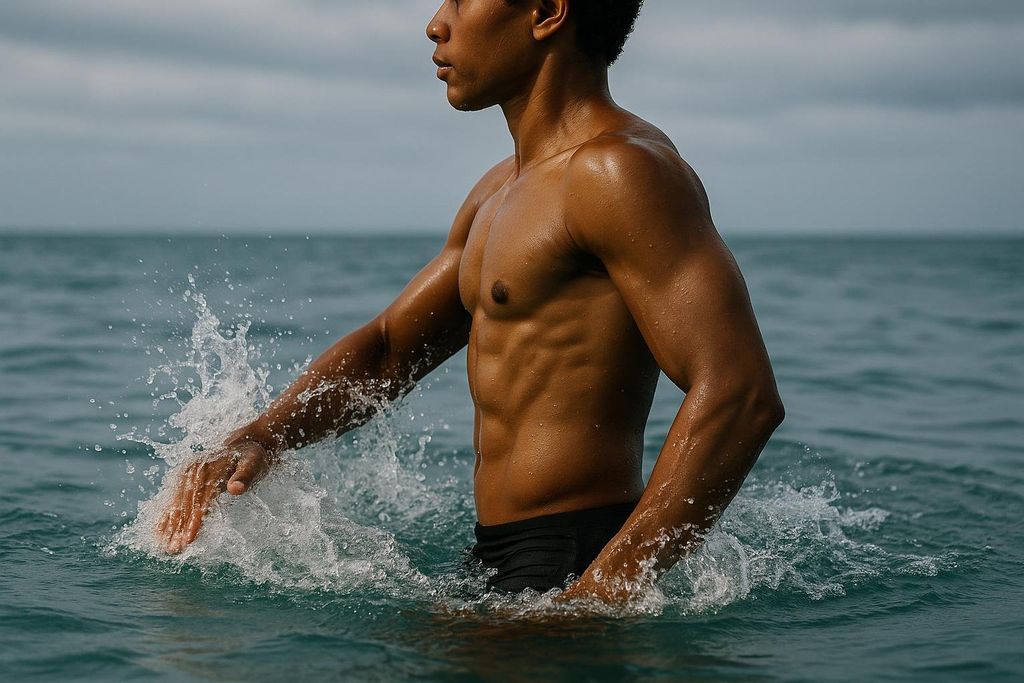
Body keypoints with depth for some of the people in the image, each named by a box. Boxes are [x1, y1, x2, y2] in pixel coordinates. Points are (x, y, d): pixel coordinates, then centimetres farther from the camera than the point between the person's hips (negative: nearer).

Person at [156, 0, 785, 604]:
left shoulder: (623, 169, -15)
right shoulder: (502, 192, 17)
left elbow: (741, 397, -24)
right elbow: (387, 350, 21)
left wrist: (598, 599, -27)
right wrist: (255, 442, 3)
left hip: (580, 564, -9)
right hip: (497, 561, 9)